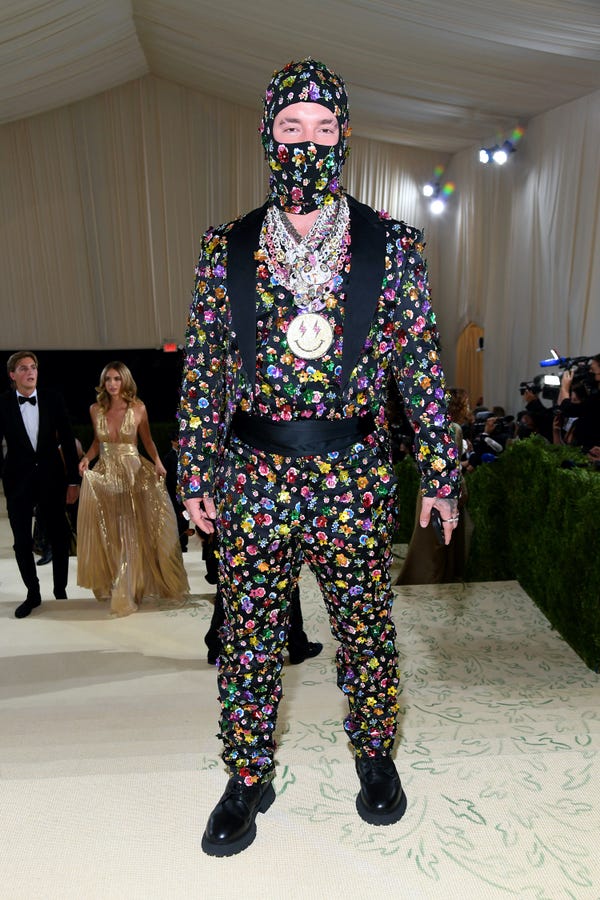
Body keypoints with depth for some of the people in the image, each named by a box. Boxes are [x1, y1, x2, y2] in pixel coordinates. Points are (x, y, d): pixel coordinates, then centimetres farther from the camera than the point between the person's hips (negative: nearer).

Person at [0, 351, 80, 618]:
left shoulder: (52, 399, -3)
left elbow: (67, 440, 0)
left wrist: (73, 480, -1)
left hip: (51, 478, 0)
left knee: (59, 538, 9)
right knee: (22, 541, 7)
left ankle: (60, 592, 27)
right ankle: (33, 594, 25)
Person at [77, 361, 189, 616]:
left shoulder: (138, 408, -5)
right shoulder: (96, 409, 2)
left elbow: (147, 440, 4)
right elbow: (97, 441, 15)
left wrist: (157, 461, -12)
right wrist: (86, 458, -3)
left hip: (133, 475, -2)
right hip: (104, 475, 3)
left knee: (132, 534, 0)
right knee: (107, 534, 8)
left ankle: (127, 590, 13)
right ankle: (109, 584, 27)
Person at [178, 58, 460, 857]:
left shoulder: (391, 246, 2)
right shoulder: (227, 249, 5)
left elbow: (422, 364, 3)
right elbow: (203, 369, 6)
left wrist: (440, 473, 2)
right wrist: (197, 475, 4)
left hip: (355, 475, 0)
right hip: (255, 475, 1)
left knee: (366, 627, 14)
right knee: (249, 633, 10)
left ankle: (375, 753, 41)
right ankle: (248, 778, 34)